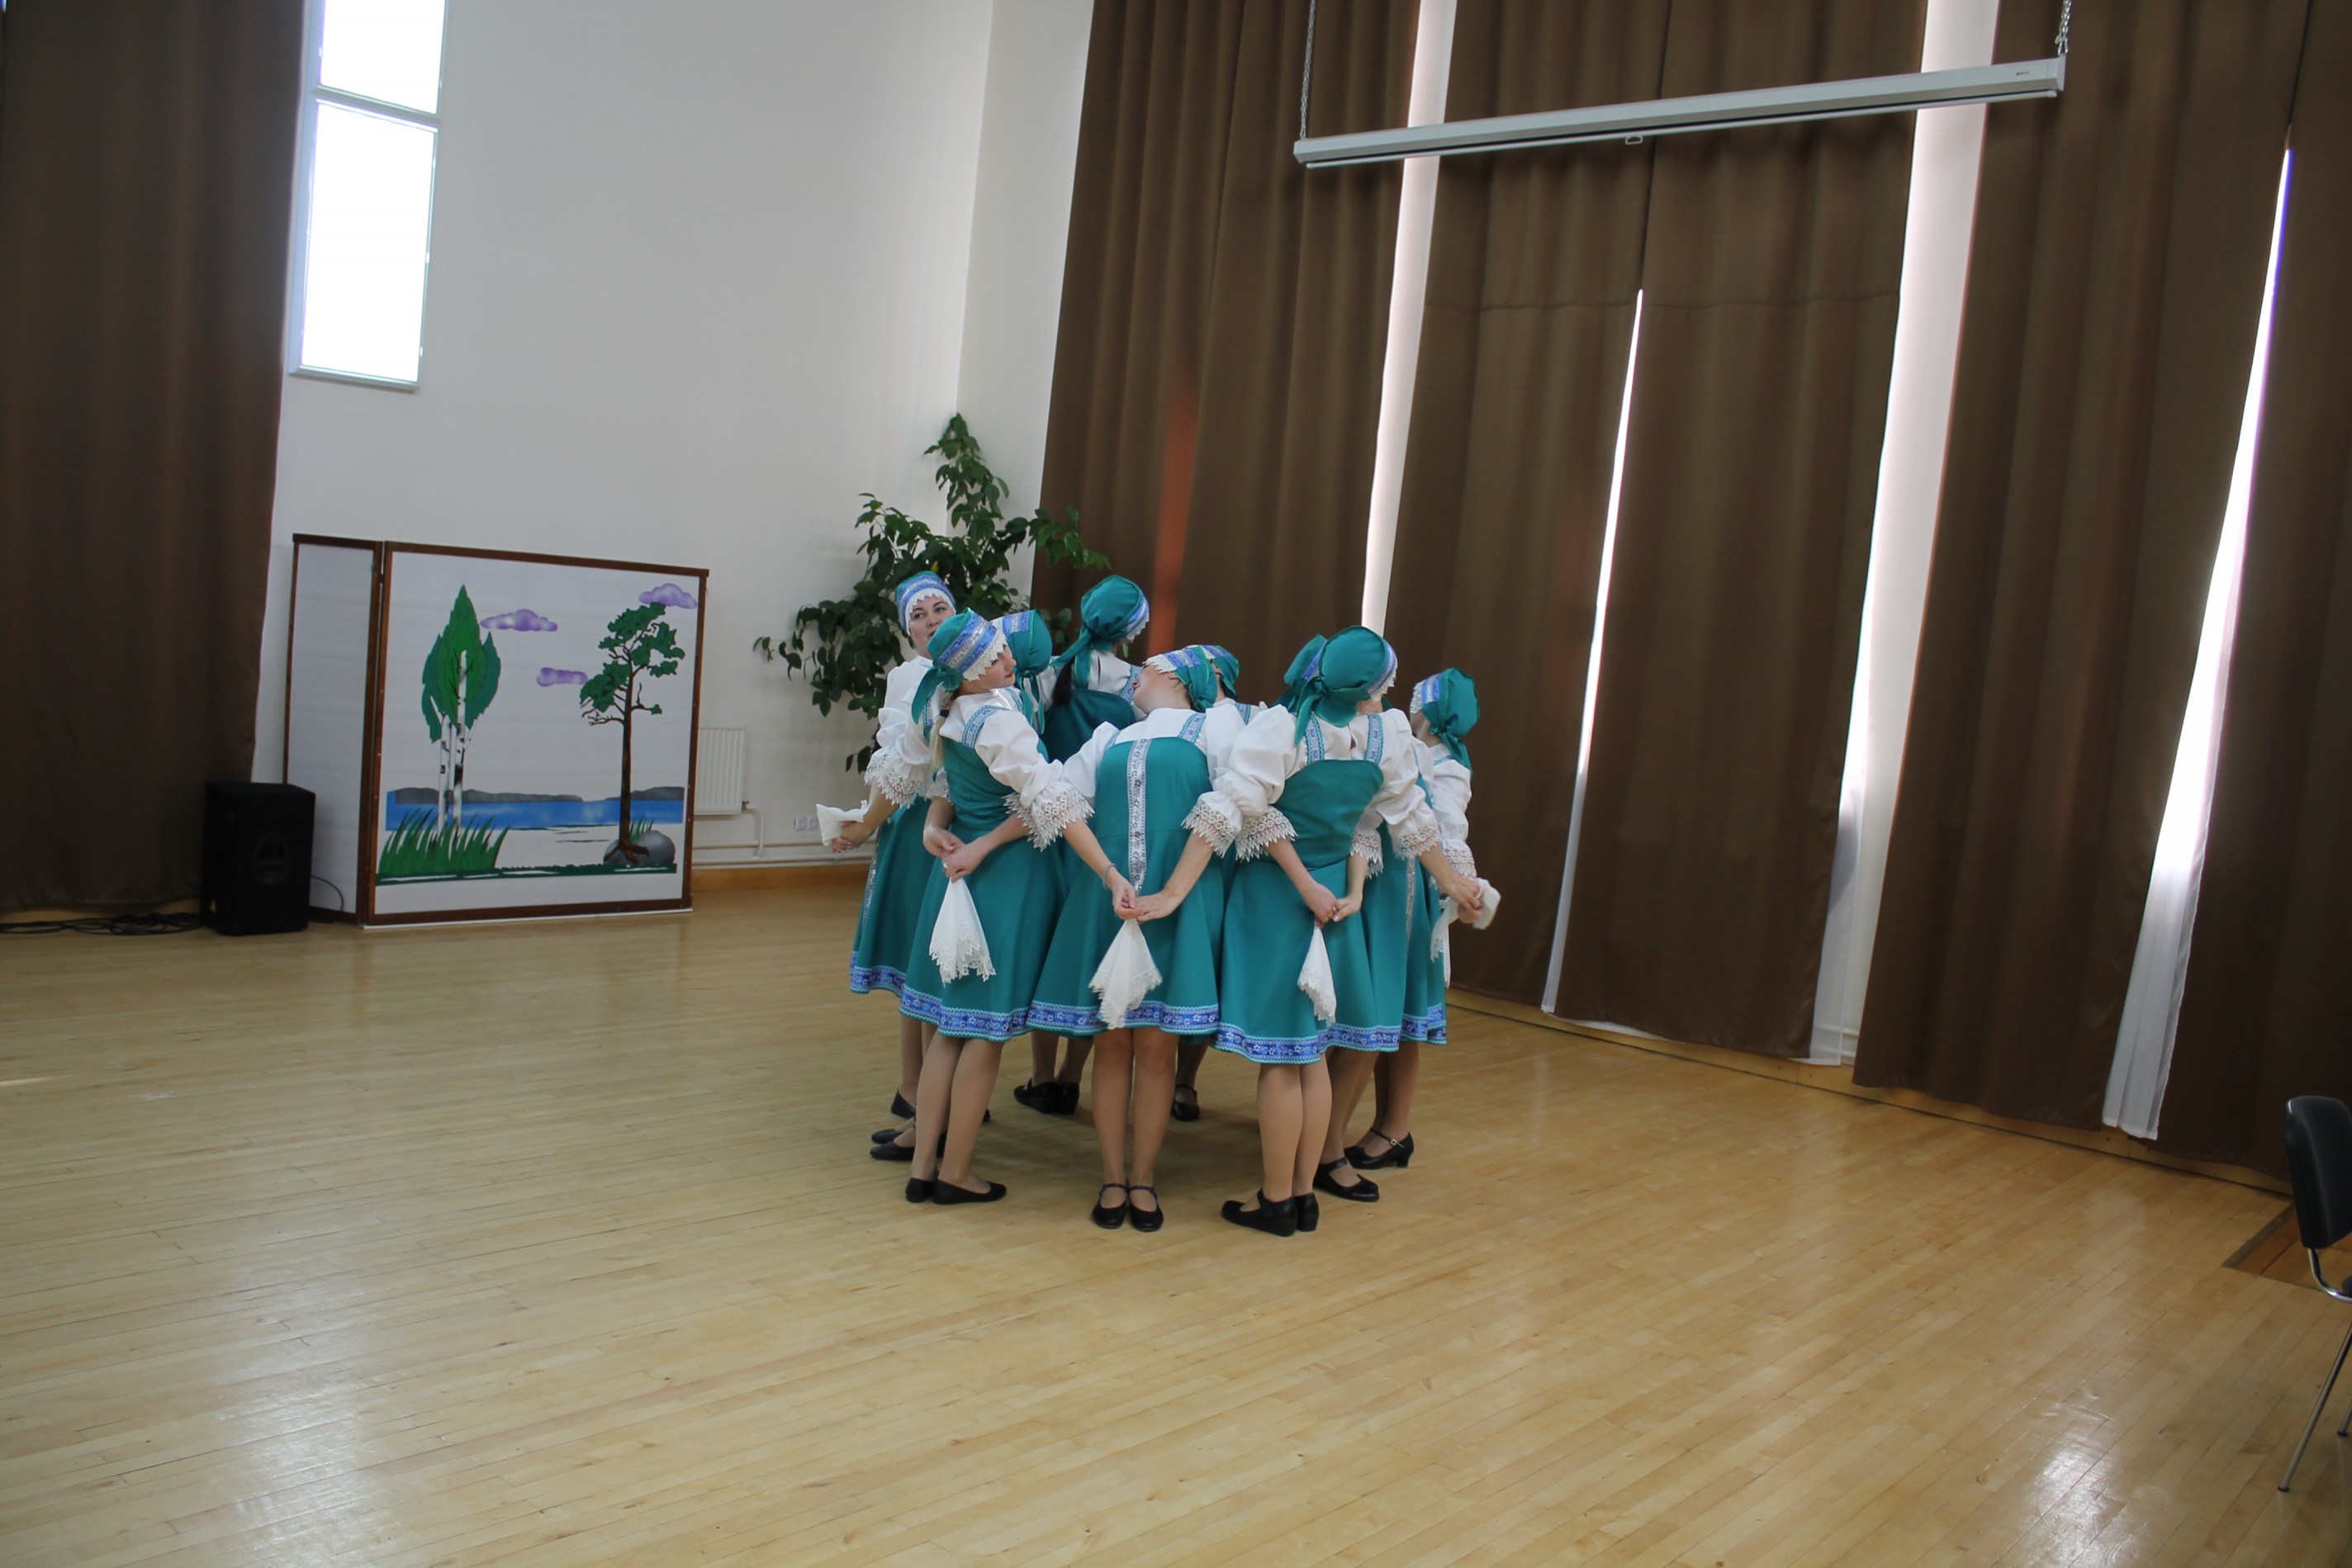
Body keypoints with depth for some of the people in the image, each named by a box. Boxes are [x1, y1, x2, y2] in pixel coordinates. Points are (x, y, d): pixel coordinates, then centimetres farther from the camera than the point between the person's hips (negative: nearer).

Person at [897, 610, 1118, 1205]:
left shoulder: (943, 715, 4)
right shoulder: (1000, 720, -21)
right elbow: (1053, 804, -26)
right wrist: (1111, 873, -27)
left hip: (960, 870, 8)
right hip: (1009, 876, -8)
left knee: (951, 1023, 13)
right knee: (987, 1029, 3)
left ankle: (924, 1166, 17)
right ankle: (955, 1173, 11)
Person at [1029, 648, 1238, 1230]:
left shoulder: (1213, 728, 5)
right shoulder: (1108, 739, 19)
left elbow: (1221, 814, -7)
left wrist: (1172, 895, -16)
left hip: (1179, 906, -3)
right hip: (1106, 903, 3)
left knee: (1155, 1046, 2)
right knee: (1112, 1043, 6)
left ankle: (1142, 1177, 15)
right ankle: (1112, 1176, 17)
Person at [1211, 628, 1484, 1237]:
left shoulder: (1279, 727, -15)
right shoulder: (1379, 739, -1)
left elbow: (1252, 811, -20)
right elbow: (1410, 815, 10)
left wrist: (1304, 885, -10)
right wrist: (1448, 879, 24)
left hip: (1274, 891, -4)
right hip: (1332, 893, 5)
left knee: (1279, 1055, 2)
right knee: (1311, 1051, 14)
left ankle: (1276, 1199, 10)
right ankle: (1303, 1194, 20)